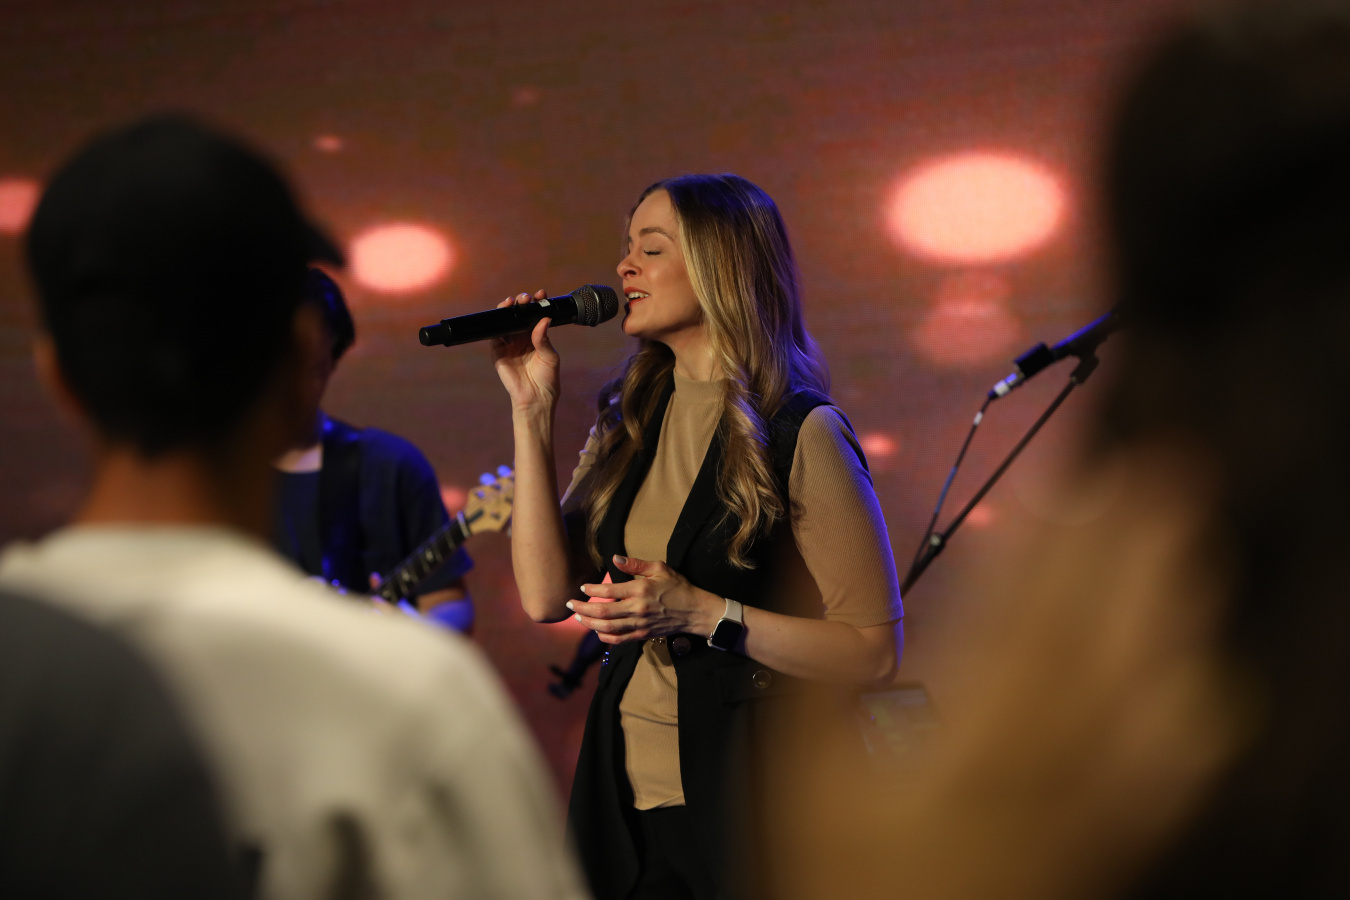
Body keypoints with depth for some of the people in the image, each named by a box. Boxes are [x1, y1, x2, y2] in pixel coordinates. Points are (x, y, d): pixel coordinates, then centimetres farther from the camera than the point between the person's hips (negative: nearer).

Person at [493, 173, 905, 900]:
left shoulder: (799, 435, -12)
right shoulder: (628, 423, 6)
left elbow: (874, 652, -14)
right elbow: (546, 595, -4)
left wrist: (703, 614, -21)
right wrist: (531, 410, -5)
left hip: (744, 799, -5)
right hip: (622, 791, 6)